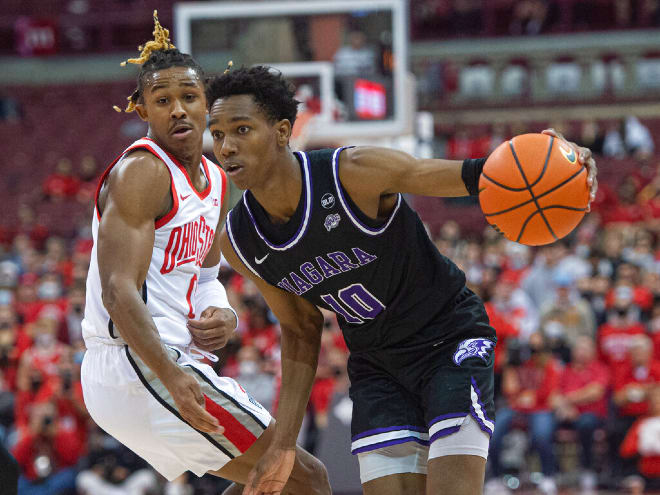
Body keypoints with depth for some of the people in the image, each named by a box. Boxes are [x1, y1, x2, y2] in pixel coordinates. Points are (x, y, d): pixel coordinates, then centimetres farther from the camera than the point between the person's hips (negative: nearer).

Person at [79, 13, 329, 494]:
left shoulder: (215, 179, 15)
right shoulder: (141, 172, -14)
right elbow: (118, 292, -24)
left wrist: (224, 316, 2)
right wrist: (172, 378, -38)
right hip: (139, 367, -10)